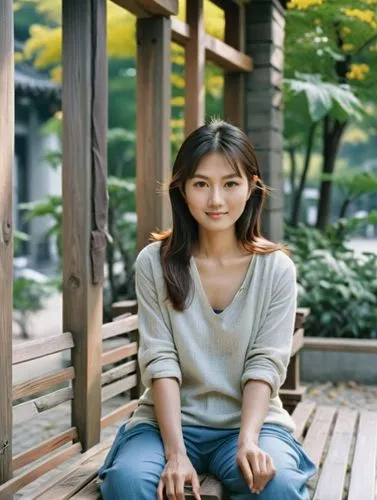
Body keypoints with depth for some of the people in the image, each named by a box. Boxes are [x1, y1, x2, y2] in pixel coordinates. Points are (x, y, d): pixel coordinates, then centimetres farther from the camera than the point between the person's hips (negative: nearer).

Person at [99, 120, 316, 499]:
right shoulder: (154, 263, -3)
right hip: (170, 419, 0)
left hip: (250, 420, 0)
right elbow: (160, 361, -9)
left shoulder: (276, 269, -2)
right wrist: (176, 452, -20)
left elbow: (265, 364, -5)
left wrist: (248, 441, -21)